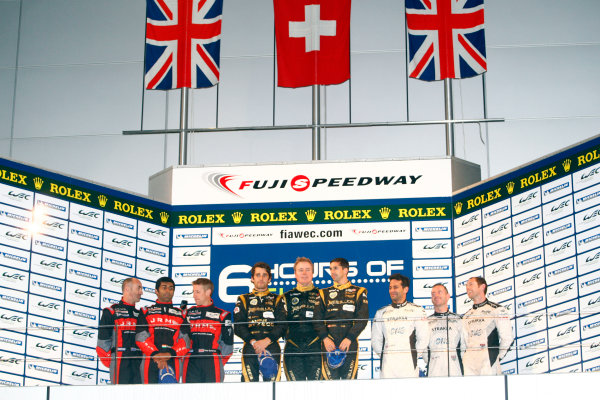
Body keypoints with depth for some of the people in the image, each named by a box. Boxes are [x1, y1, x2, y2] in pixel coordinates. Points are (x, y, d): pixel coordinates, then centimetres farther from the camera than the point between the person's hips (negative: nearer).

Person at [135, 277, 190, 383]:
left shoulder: (180, 314, 17)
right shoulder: (146, 312, 16)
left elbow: (186, 340, 5)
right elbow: (141, 337, 3)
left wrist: (170, 354, -12)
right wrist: (155, 354, -12)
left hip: (173, 362, 1)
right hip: (150, 362, -1)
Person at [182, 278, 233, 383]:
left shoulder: (222, 315, 8)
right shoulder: (189, 313, 16)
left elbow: (228, 342, 7)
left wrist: (220, 362, 2)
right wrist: (184, 356, 8)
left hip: (212, 362, -2)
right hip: (191, 362, 2)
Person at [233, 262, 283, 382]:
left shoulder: (277, 300, 17)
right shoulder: (243, 300, 17)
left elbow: (282, 325, 4)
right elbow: (238, 326, 6)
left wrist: (267, 340, -11)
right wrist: (253, 342, -9)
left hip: (271, 345, 0)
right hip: (250, 346, 0)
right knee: (249, 382, -12)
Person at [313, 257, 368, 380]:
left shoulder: (359, 292, 11)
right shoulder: (324, 293, 17)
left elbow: (362, 319, 0)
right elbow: (317, 319, 8)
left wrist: (349, 338, -12)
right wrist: (325, 338, -9)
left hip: (350, 342, -1)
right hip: (329, 343, 1)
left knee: (349, 378, -5)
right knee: (330, 378, -5)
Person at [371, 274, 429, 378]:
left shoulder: (417, 310, 8)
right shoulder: (381, 313, 17)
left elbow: (423, 339, 4)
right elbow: (375, 340, 16)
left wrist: (414, 356, 0)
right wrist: (384, 355, 6)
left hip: (409, 365, -2)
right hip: (387, 365, 2)